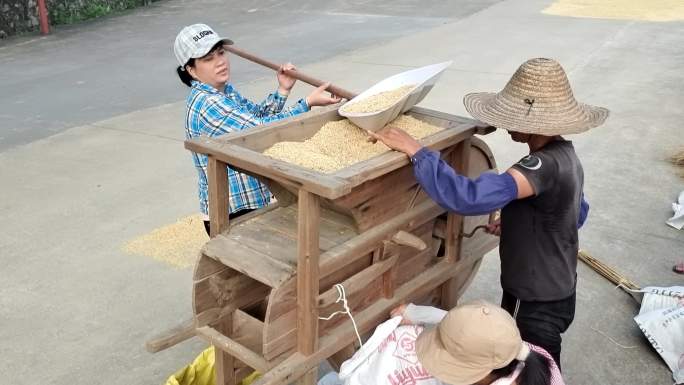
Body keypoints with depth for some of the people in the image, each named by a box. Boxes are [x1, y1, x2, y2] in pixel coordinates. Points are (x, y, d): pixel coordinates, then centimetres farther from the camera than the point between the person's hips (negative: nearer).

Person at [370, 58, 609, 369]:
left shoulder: (545, 166, -32)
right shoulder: (564, 156, 0)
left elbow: (470, 197, -46)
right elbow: (578, 214, 17)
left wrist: (415, 151, -39)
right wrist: (517, 225, 11)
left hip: (536, 305, -9)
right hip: (556, 293, 9)